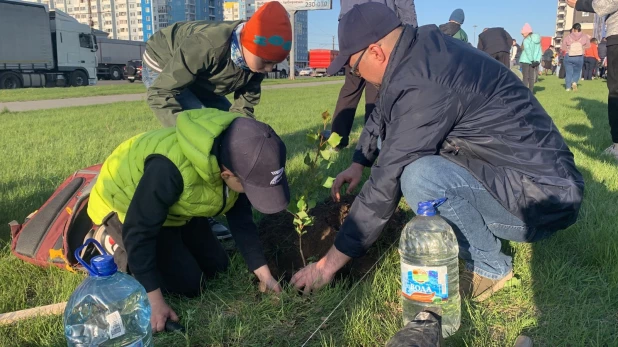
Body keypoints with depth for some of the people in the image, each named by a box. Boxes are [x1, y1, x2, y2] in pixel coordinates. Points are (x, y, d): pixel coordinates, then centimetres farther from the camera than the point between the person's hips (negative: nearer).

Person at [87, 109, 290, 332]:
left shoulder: (237, 157, -21)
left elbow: (241, 219, -8)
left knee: (216, 266, 8)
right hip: (125, 205, -6)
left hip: (174, 206, 7)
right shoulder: (170, 169, -43)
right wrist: (155, 301, -32)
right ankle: (123, 258, 7)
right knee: (188, 284, -11)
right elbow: (139, 233, -34)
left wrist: (263, 273, -11)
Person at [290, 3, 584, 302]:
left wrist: (329, 262, -15)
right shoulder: (423, 48, -1)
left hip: (544, 199, -9)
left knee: (418, 178, -32)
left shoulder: (423, 85, -27)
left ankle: (491, 267, -5)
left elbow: (385, 185, -24)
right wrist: (358, 163, 25)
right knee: (393, 142, 8)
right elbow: (383, 113, 19)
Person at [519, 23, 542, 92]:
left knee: (526, 77, -4)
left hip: (526, 61, -6)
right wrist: (537, 60, 0)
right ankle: (531, 92, 11)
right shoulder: (537, 40, 11)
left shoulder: (526, 40, -11)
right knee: (532, 77, 10)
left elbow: (528, 51, -17)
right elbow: (539, 51, 6)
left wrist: (532, 60, -14)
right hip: (534, 61, 6)